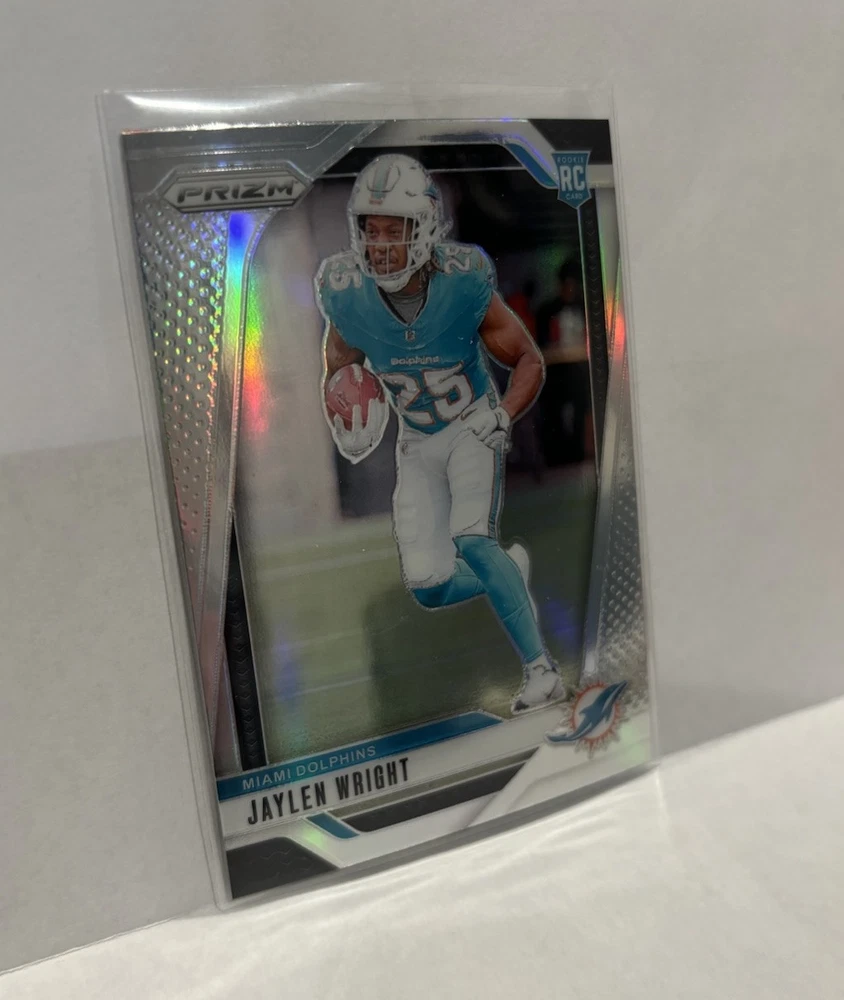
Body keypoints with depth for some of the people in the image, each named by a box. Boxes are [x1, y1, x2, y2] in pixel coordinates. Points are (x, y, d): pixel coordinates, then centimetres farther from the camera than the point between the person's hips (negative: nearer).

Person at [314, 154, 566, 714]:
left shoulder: (463, 284, -23)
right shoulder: (348, 296, -17)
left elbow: (530, 362, -11)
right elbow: (337, 373, 3)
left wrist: (503, 416, -29)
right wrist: (346, 430, -15)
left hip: (474, 430, -3)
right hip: (417, 445, 3)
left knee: (472, 542, -25)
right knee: (430, 588, -1)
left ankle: (542, 670, -7)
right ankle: (511, 571, 31)